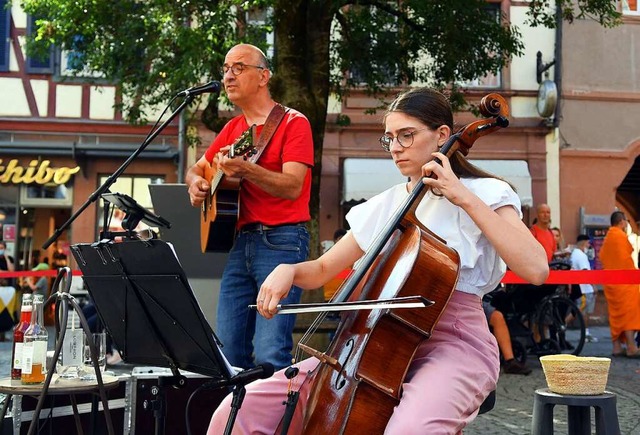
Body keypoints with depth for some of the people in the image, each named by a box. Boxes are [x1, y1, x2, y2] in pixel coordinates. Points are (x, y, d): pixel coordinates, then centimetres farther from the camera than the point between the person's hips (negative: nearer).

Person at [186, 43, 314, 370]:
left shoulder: (293, 123, -2)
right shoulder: (232, 128, 19)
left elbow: (293, 187, -15)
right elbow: (198, 168, 29)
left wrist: (246, 170, -30)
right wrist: (196, 182, 6)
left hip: (281, 241, -7)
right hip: (239, 242, 7)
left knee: (270, 354, -14)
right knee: (228, 351, 5)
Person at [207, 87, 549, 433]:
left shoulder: (482, 193, 0)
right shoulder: (383, 206, 13)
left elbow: (536, 269, -17)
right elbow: (322, 270, 19)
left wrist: (466, 198, -17)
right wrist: (288, 270, -4)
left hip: (454, 344, -4)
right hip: (383, 342, 5)